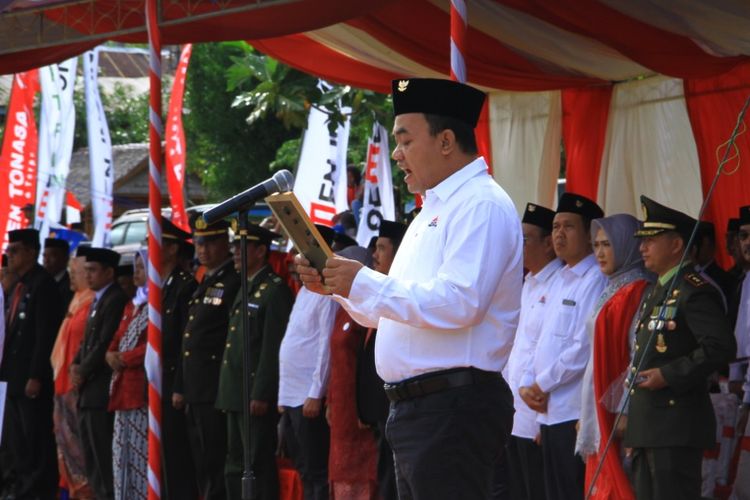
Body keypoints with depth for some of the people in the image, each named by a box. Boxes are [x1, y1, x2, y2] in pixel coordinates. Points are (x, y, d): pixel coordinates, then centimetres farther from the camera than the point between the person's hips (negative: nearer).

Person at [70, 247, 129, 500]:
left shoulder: (115, 300, -13)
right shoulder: (98, 300, 18)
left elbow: (106, 344, -18)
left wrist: (83, 371, -10)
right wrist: (76, 365, 6)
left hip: (102, 389, -10)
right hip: (88, 390, 10)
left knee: (102, 453, -9)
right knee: (91, 455, 12)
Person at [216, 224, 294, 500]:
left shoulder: (275, 290, -11)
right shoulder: (245, 291, 20)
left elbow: (273, 346, -17)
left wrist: (261, 394, -21)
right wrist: (227, 393, 18)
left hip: (257, 395, -10)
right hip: (236, 395, 10)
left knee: (259, 466, -9)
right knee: (235, 466, 11)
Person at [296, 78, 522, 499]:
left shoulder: (482, 205, -11)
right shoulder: (435, 211, 22)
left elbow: (458, 302, -24)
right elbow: (391, 311, 27)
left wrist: (363, 283, -17)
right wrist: (336, 287, 10)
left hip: (454, 410, -11)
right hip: (416, 409, 11)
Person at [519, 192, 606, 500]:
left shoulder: (596, 280, -10)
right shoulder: (560, 280, 19)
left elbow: (586, 347, -17)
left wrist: (543, 384, -9)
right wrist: (528, 384, 6)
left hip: (575, 413, -9)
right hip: (548, 409, 9)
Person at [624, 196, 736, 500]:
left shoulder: (694, 291, -11)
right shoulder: (655, 292, 19)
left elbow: (720, 347, -22)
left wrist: (667, 376, -22)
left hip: (678, 426, -10)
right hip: (647, 426, 10)